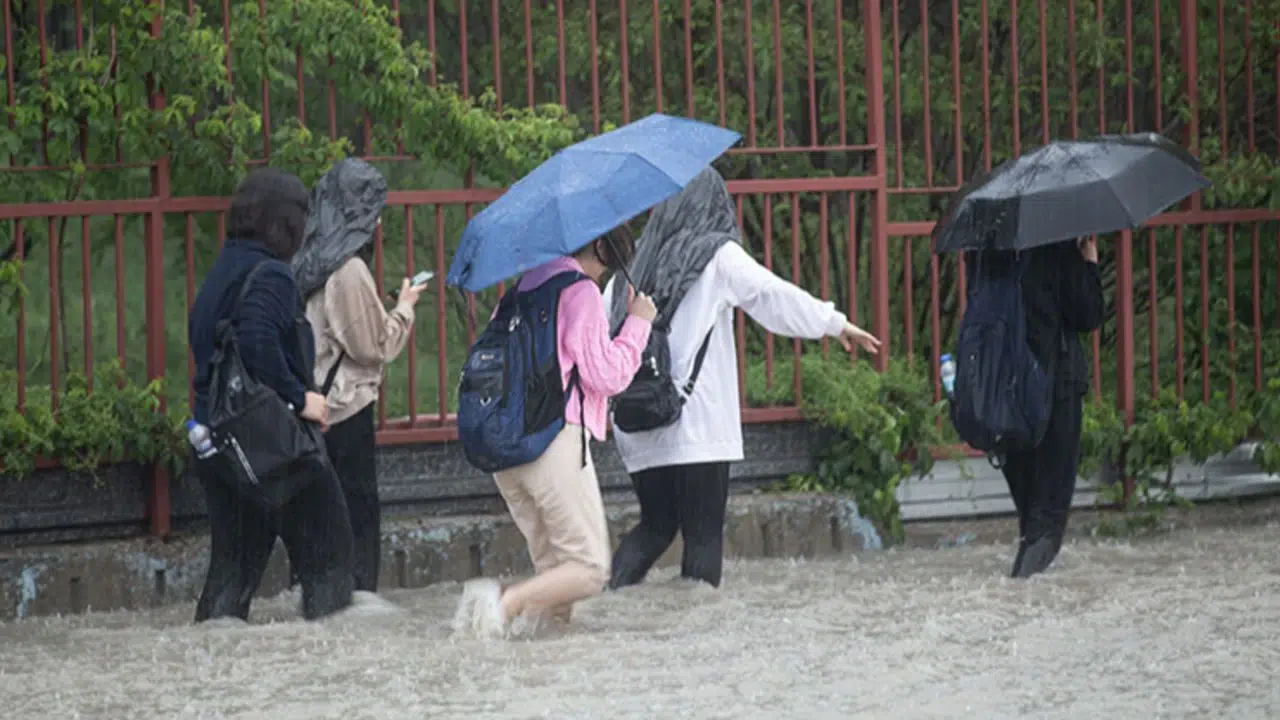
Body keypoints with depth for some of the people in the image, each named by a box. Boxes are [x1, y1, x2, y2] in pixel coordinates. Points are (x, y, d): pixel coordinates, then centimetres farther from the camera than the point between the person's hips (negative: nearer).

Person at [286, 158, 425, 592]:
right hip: (348, 406, -8)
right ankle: (358, 593, -2)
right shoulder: (350, 271, -15)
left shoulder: (308, 264, 8)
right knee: (358, 508, -2)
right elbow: (375, 345, -11)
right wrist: (404, 309, 4)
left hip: (313, 405, 8)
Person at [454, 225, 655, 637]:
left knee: (553, 565, 15)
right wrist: (637, 324, 4)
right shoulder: (581, 293, -5)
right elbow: (607, 374, -8)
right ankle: (506, 603, -26)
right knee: (589, 568, -5)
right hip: (557, 440, -8)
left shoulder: (524, 287, 18)